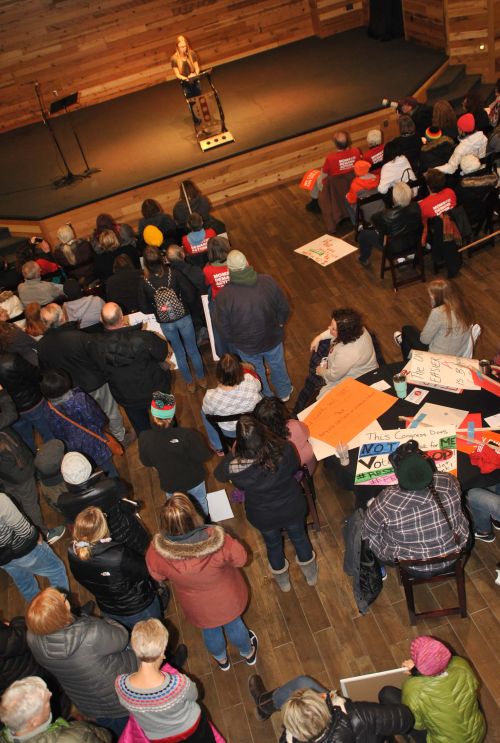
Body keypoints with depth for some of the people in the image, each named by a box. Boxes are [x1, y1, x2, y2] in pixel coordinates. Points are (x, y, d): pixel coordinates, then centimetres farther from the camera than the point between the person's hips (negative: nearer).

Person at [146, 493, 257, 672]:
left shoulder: (157, 551, -36)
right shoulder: (218, 541, -42)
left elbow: (157, 576, -12)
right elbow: (240, 559, -21)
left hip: (198, 608, 1)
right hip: (228, 600, -1)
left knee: (210, 630, 34)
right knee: (234, 624, 32)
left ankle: (221, 659, 65)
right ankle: (248, 653, 62)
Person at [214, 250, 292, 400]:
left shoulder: (224, 295, -28)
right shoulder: (268, 282, -22)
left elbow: (222, 327, -17)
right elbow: (284, 308, -9)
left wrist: (233, 340, 4)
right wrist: (279, 324, 11)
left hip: (247, 347, -1)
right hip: (272, 338, 2)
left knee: (257, 374, 27)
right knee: (277, 365, 31)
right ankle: (284, 393, 56)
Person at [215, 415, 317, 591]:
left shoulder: (235, 466, -35)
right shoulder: (286, 450, -34)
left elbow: (219, 474, -10)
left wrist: (233, 453, -5)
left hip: (263, 516, 0)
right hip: (293, 508, 1)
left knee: (273, 545, 31)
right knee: (299, 537, 32)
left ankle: (282, 580, 60)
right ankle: (310, 573, 60)